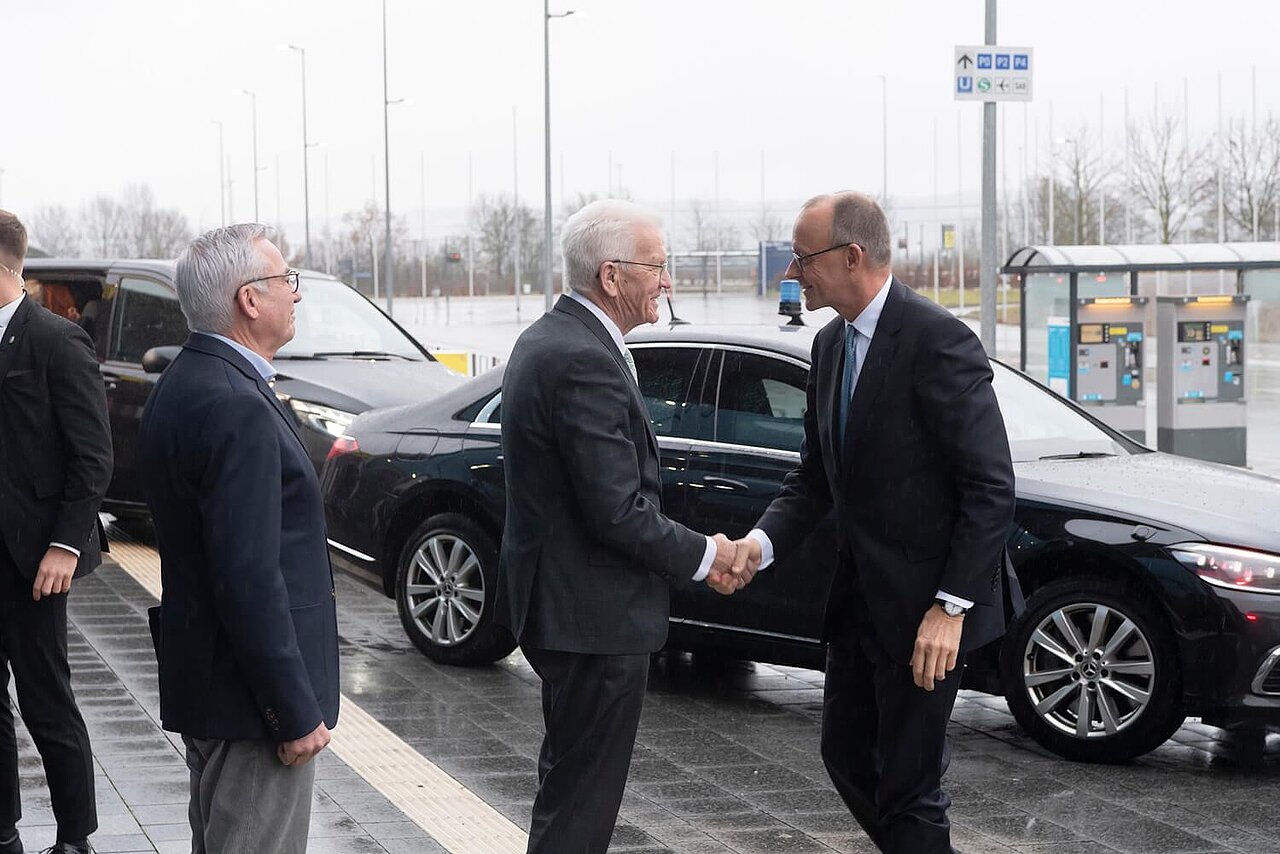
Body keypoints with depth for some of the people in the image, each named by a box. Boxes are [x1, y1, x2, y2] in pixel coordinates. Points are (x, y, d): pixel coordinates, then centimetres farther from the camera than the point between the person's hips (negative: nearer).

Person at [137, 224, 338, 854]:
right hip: (249, 704, -11)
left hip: (200, 679, 11)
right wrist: (297, 713, -20)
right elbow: (250, 580, -26)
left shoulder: (182, 385, 10)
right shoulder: (235, 408, -23)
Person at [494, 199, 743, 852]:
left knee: (568, 780, 22)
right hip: (596, 615, -11)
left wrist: (686, 553, 9)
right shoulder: (586, 363, -23)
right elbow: (618, 512, -24)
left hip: (555, 597, 11)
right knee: (580, 801, -2)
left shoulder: (545, 340, 9)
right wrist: (702, 557, -9)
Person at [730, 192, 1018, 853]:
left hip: (923, 604, -9)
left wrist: (951, 605, -22)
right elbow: (815, 477, 13)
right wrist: (764, 541, -6)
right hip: (857, 600, 9)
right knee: (846, 754, 19)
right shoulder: (830, 345, 9)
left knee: (908, 787, -1)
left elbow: (991, 488, -19)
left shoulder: (938, 342, -18)